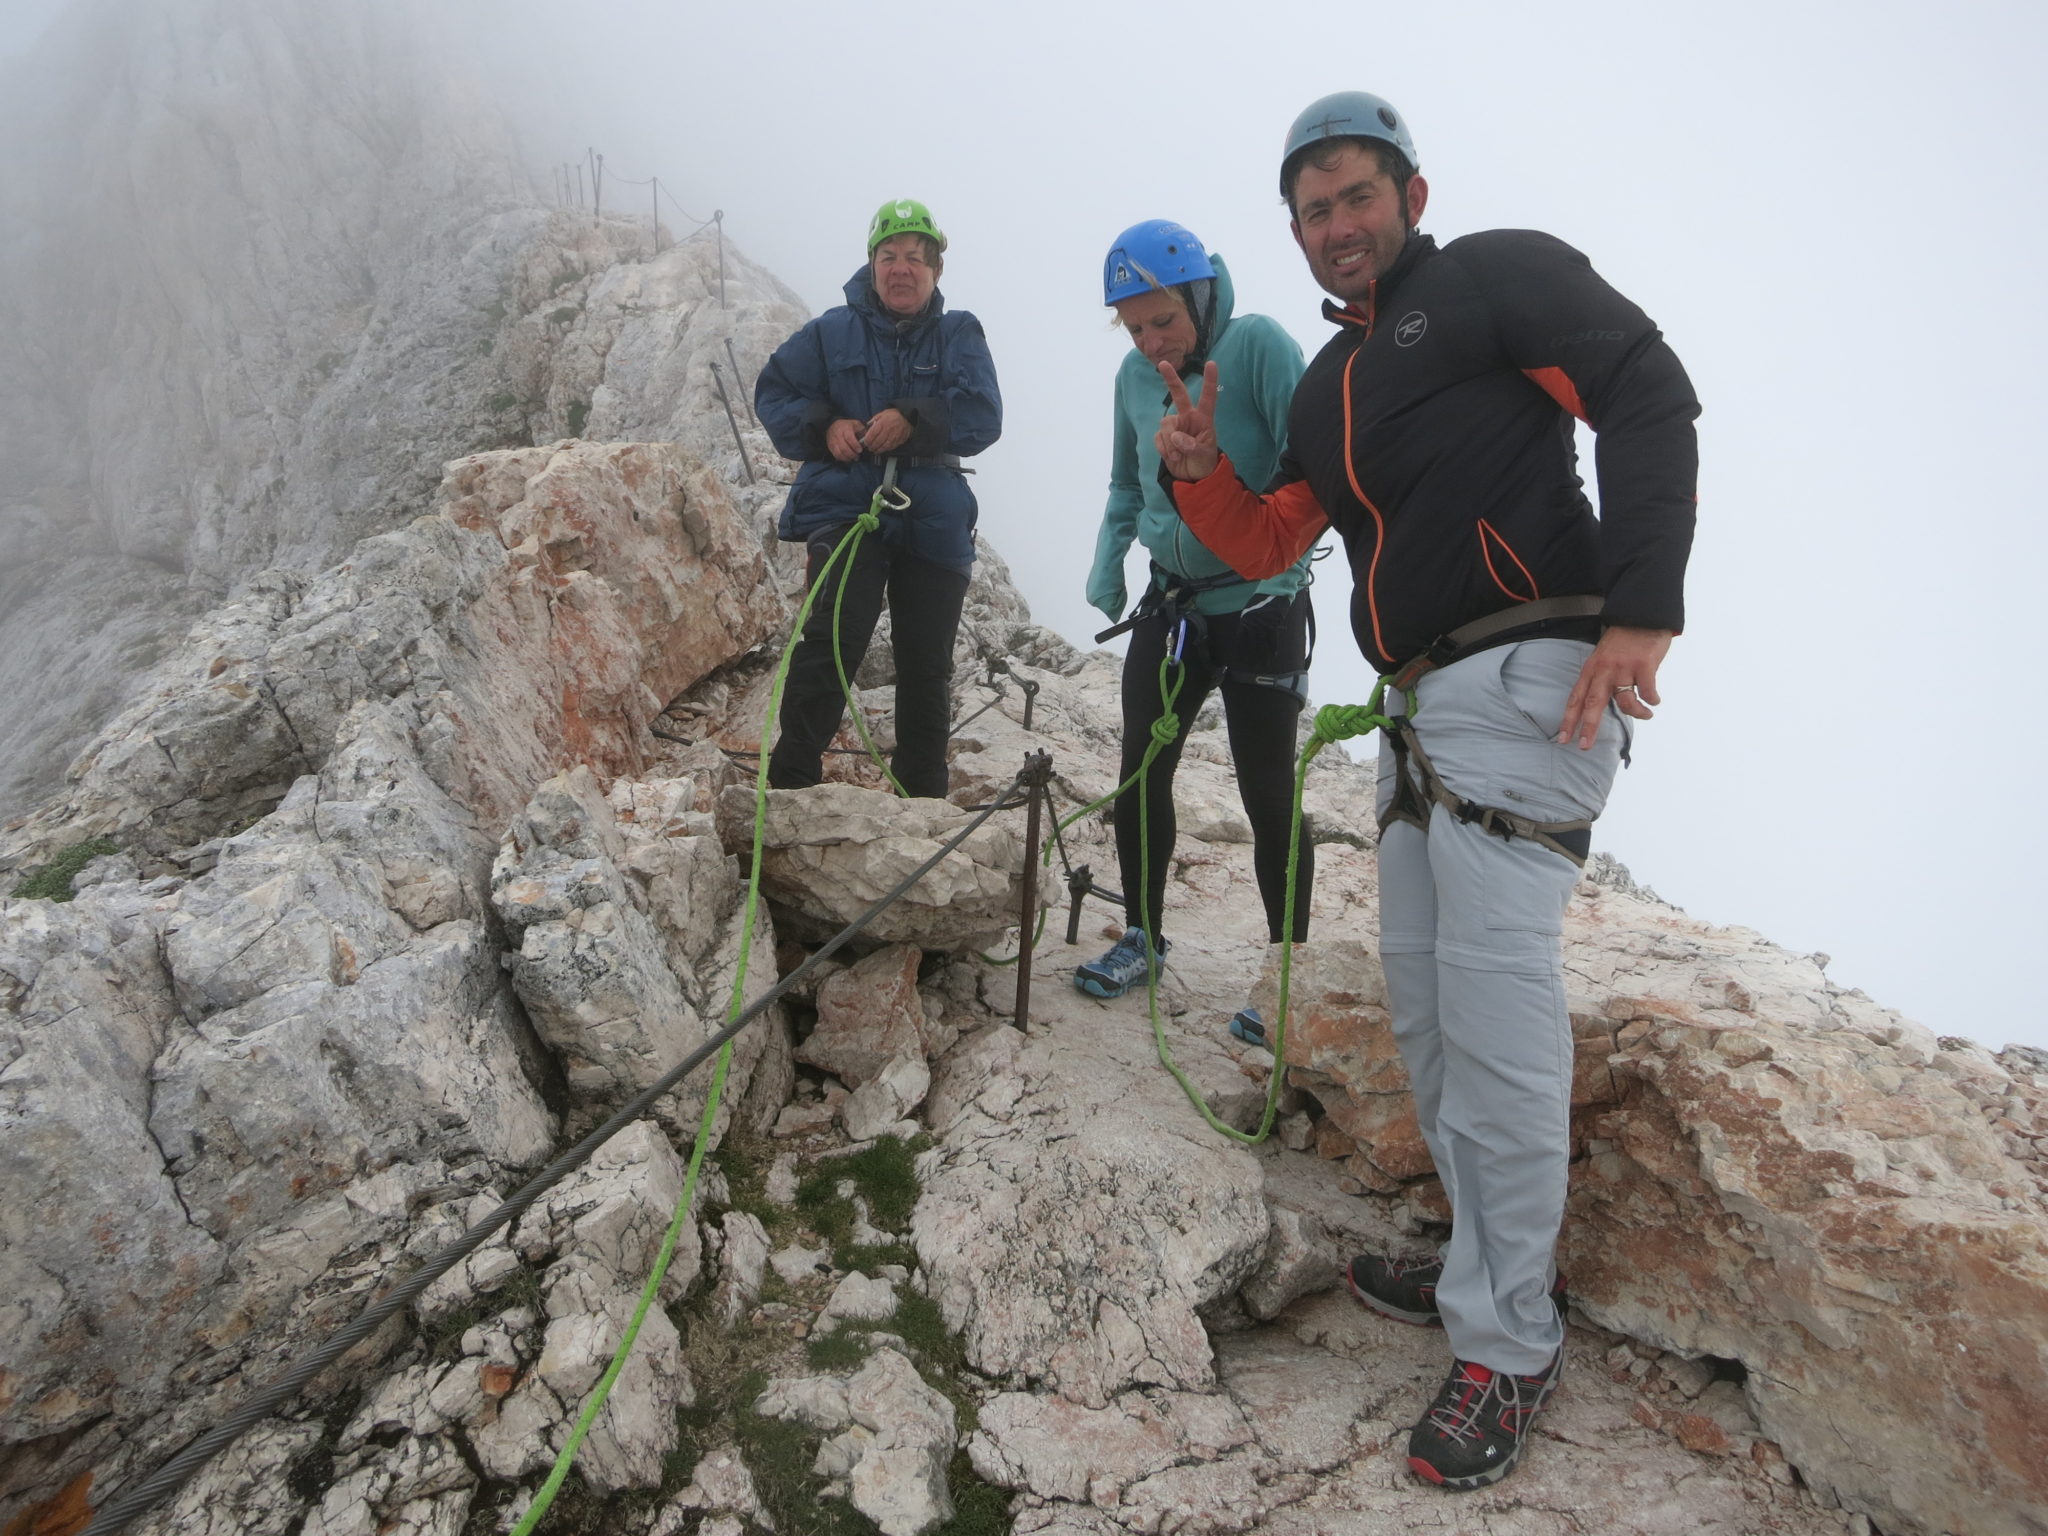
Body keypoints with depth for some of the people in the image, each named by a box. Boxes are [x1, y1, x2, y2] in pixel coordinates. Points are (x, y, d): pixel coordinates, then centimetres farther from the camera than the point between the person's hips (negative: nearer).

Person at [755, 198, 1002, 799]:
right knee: (833, 637, -21)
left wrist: (914, 421, -24)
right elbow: (773, 392, 8)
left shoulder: (960, 335, 5)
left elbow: (983, 416, -8)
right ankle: (790, 782, -12)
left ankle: (922, 797, 23)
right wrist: (824, 426, -11)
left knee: (927, 667, 8)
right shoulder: (833, 331, 7)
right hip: (845, 508, -1)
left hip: (933, 521, 2)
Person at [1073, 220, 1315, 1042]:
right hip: (1171, 604, 6)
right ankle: (1142, 936, 28)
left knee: (1267, 795, 0)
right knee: (1140, 772, 9)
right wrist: (1108, 558, 0)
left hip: (1260, 607, -5)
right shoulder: (1135, 375, 3)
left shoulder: (1259, 345, -15)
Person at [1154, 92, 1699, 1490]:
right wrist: (1199, 474, 0)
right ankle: (1486, 1269, 26)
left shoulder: (1498, 275, 2)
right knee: (1427, 1015, 11)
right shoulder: (1327, 386, 23)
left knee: (1495, 1010, -11)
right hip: (1421, 710, 9)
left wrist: (1640, 611, -21)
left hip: (1523, 686, -8)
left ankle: (1509, 1348, 1)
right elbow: (1263, 547, 20)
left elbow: (1649, 396, -10)